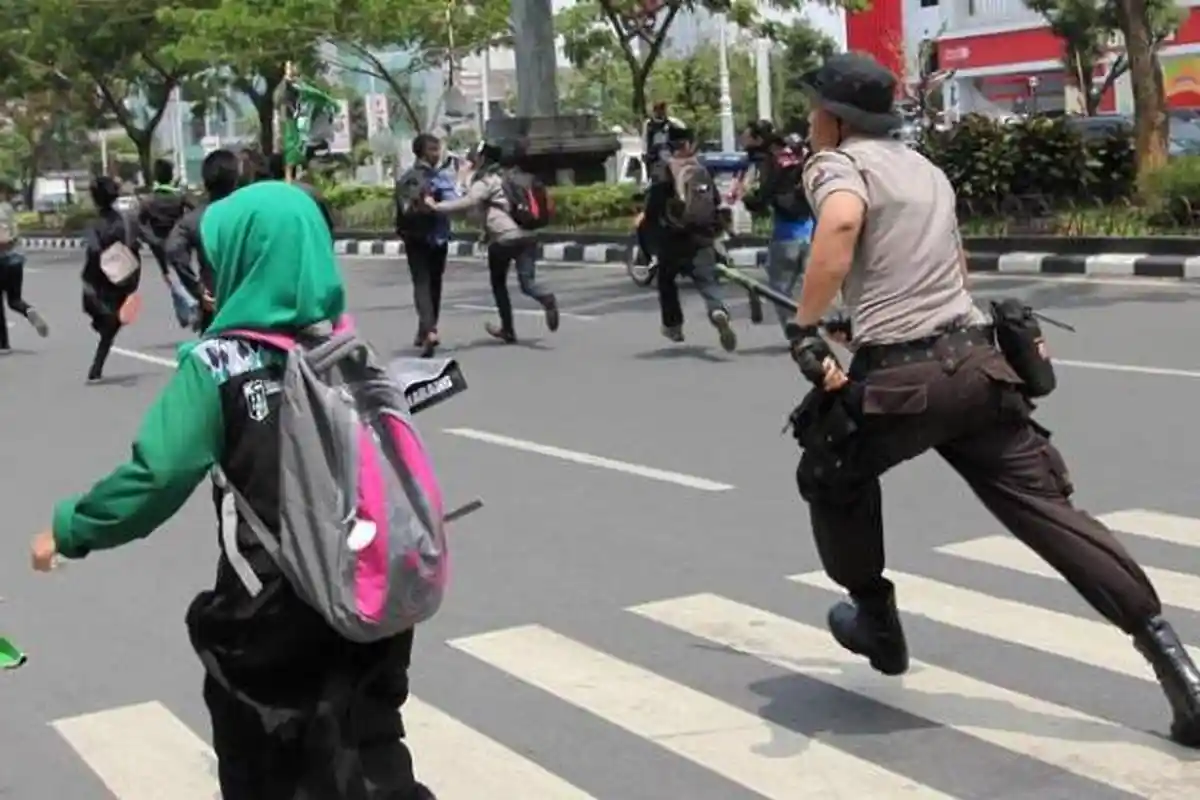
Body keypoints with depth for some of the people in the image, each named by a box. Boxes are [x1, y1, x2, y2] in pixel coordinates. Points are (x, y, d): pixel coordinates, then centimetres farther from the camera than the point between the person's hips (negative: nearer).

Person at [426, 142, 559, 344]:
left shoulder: (487, 181, -1)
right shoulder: (510, 178, 23)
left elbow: (469, 202, -17)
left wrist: (437, 206, -15)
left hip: (503, 238, -6)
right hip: (527, 235, 6)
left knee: (498, 283, 15)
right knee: (527, 282, -1)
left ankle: (508, 330, 20)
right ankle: (546, 297, -35)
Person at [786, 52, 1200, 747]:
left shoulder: (837, 163, 1)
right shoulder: (924, 167, 24)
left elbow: (842, 221, -25)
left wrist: (804, 328, -19)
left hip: (900, 376, -6)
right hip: (976, 361, 6)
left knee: (832, 476, 23)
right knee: (1049, 509, 2)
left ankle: (875, 620, 33)